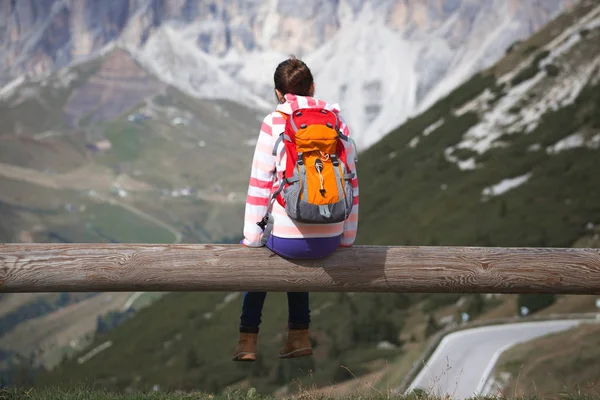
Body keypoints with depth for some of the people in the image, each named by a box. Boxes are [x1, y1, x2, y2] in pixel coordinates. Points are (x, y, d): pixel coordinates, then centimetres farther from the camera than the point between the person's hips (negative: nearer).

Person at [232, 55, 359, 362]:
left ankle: (248, 340, 33)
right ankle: (299, 336, 38)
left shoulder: (274, 123, -5)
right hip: (329, 241, 3)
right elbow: (350, 184, 6)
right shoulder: (338, 123, 4)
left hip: (288, 238, -3)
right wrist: (347, 239, 14)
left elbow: (260, 184, -4)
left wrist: (251, 238, 5)